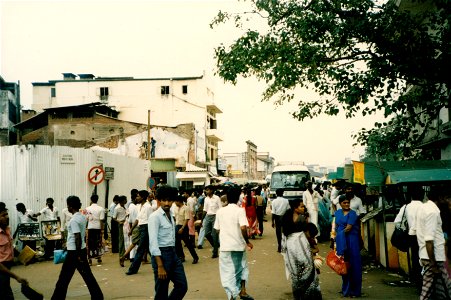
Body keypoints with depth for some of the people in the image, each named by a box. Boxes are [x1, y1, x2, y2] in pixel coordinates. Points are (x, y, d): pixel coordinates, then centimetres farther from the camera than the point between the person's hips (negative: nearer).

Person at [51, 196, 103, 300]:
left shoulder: (74, 220, -18)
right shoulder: (82, 217, 8)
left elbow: (78, 237, -22)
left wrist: (78, 255, -20)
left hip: (74, 251, -9)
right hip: (82, 249, 9)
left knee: (64, 277, 2)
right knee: (87, 274, 12)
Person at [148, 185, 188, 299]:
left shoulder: (171, 215, 11)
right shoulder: (155, 217, -13)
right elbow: (153, 242, -18)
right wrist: (160, 266, -22)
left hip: (173, 253, 8)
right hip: (161, 254, -7)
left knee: (182, 286, 6)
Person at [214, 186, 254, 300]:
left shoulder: (220, 211, 4)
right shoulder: (240, 211, -9)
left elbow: (217, 229, 9)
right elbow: (243, 228, -19)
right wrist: (247, 242, -6)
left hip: (225, 246, 2)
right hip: (238, 245, -2)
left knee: (228, 272, 6)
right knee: (242, 268, 21)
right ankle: (242, 291, 20)